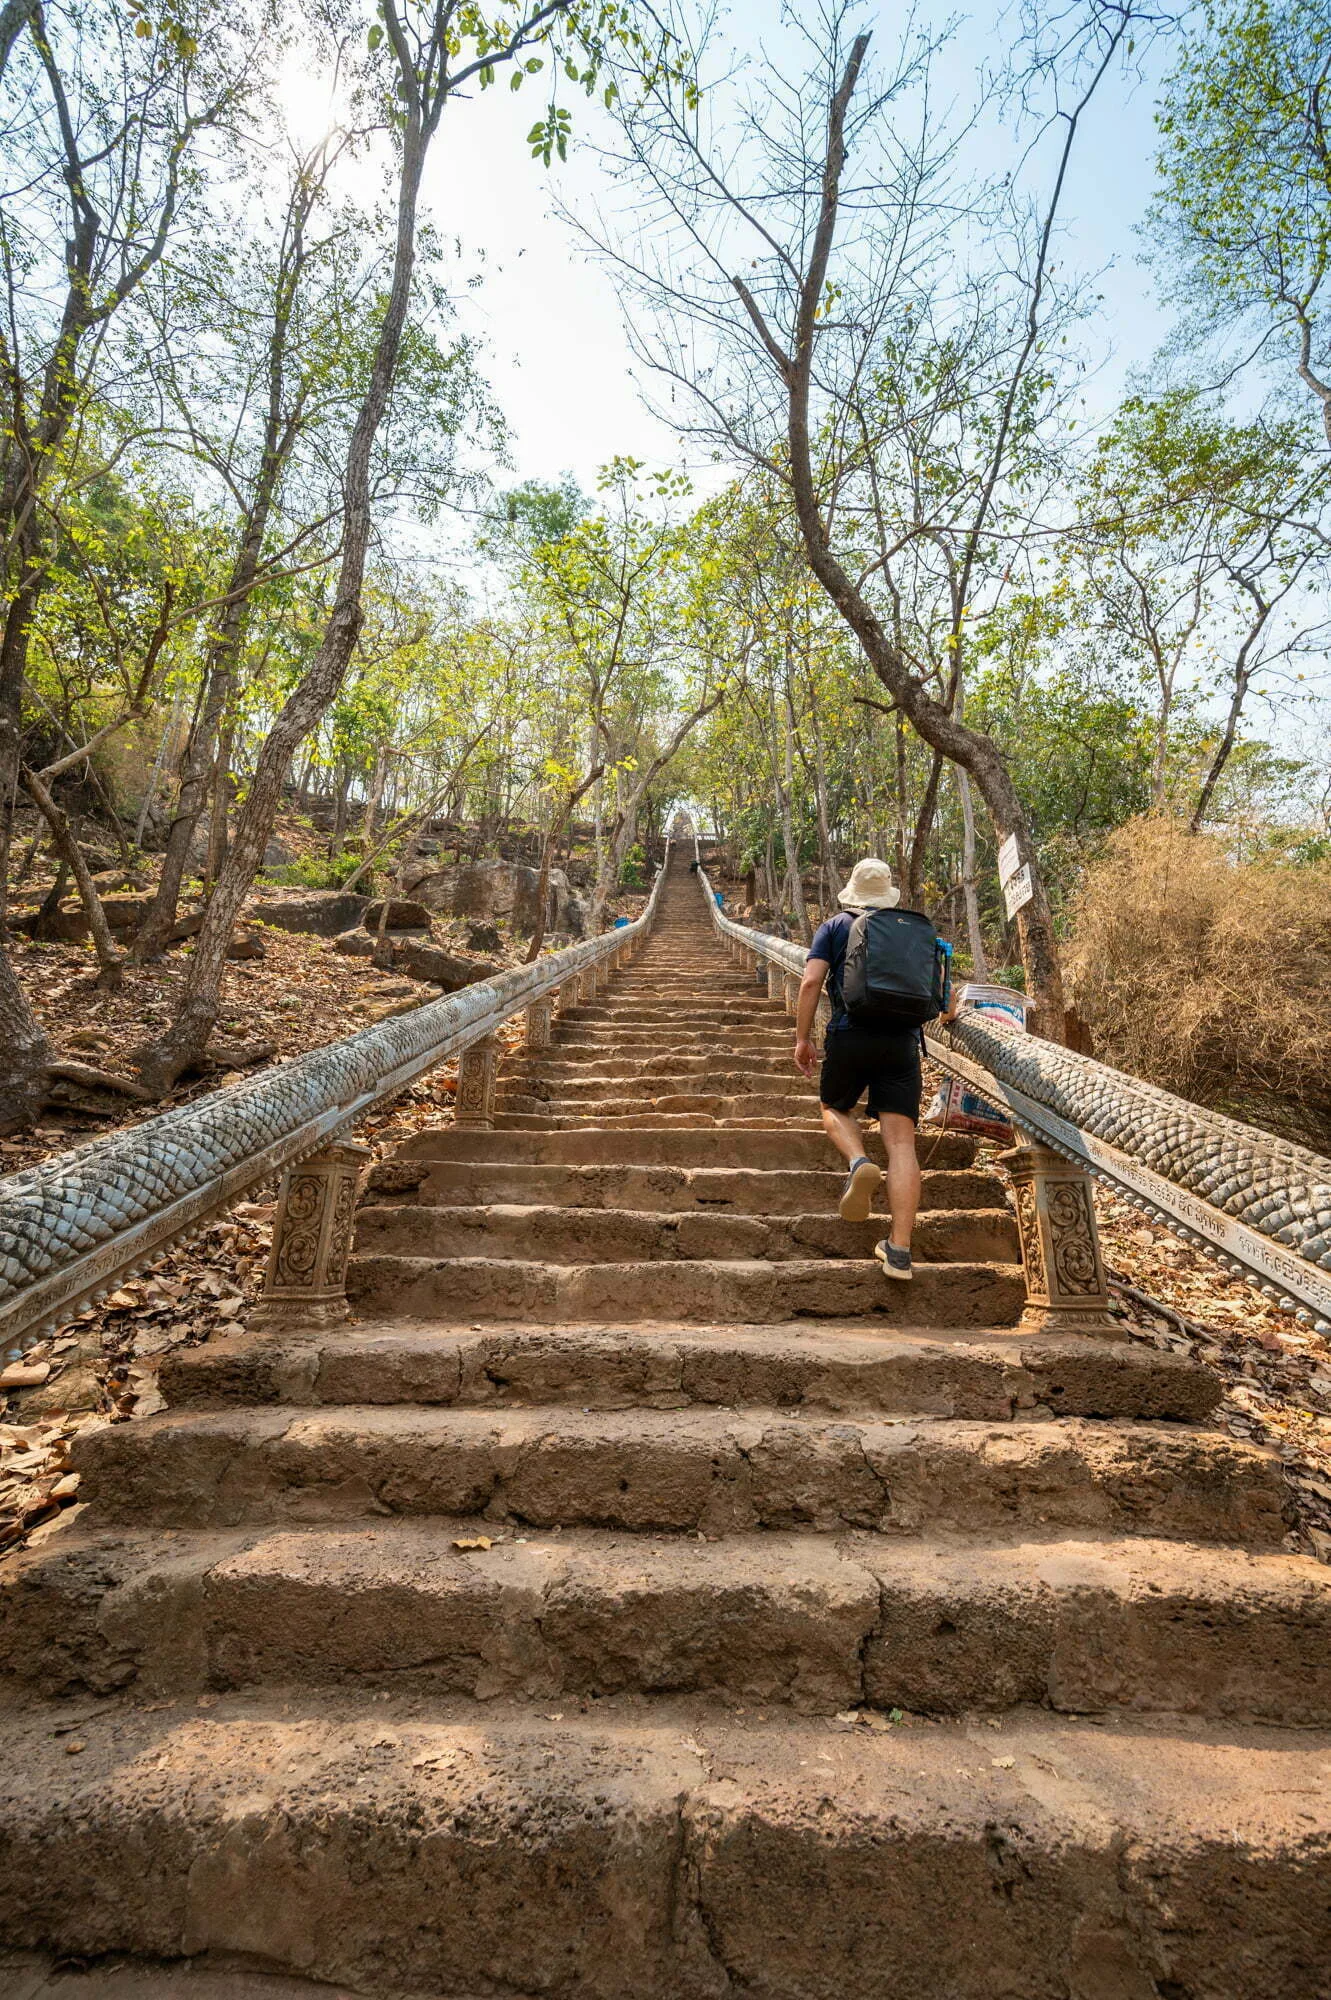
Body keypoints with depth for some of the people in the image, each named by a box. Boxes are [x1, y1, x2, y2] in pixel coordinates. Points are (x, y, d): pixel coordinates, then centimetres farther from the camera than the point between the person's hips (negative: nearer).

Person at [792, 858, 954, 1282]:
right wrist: (946, 1013, 39)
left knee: (835, 1108, 25)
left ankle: (858, 1163, -8)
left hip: (849, 1036, -1)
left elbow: (811, 981, -3)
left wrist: (802, 1038, 3)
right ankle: (899, 1251, -10)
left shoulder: (835, 926, 10)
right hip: (902, 1041, 1)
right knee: (900, 1141, -3)